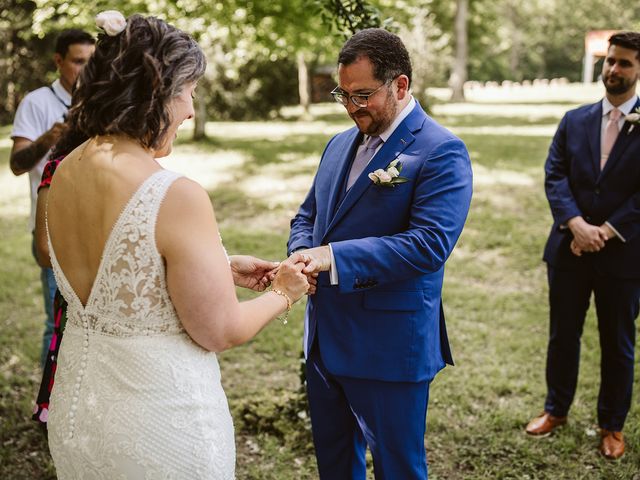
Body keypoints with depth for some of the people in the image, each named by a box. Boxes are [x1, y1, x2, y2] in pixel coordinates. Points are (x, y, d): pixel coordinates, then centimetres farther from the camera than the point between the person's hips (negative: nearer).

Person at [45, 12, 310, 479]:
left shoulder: (64, 175, -2)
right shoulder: (177, 196, -25)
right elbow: (220, 331, -16)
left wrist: (221, 270, 13)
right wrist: (283, 294, 1)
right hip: (158, 412, -7)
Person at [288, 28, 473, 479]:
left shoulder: (441, 152, -13)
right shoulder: (340, 144, 11)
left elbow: (430, 242, -24)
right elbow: (307, 216, 17)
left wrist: (334, 257, -29)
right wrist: (305, 256, -6)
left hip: (390, 347, -7)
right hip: (324, 338, 7)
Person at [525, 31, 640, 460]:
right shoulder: (574, 120, 6)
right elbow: (555, 176, -2)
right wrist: (577, 225, -16)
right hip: (570, 248, 3)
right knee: (563, 334, 15)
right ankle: (556, 409, 33)